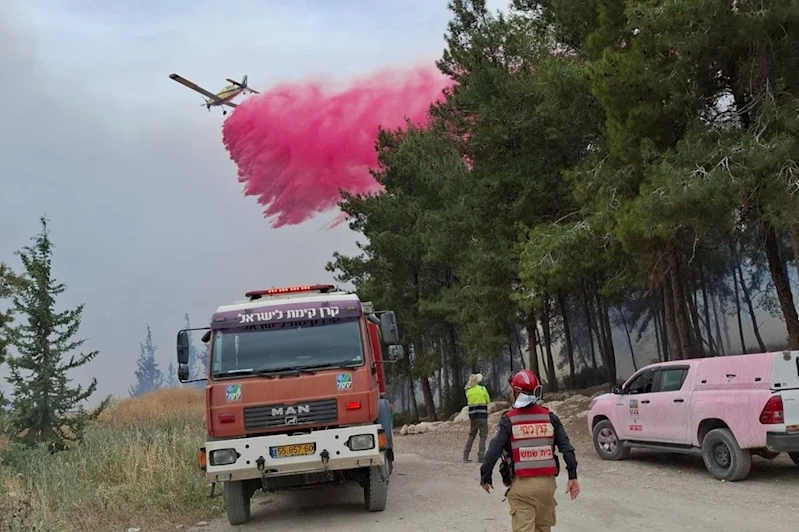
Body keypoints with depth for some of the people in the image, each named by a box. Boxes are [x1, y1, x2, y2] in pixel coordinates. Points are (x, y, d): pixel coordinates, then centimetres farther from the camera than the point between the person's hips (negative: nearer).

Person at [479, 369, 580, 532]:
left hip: (522, 484, -4)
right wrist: (573, 476, 0)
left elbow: (493, 451, -11)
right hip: (547, 482, 4)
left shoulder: (509, 420, -6)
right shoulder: (549, 417, 4)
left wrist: (485, 477, 0)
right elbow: (566, 447, -2)